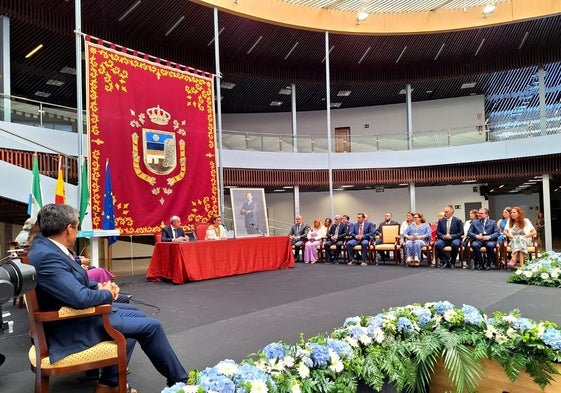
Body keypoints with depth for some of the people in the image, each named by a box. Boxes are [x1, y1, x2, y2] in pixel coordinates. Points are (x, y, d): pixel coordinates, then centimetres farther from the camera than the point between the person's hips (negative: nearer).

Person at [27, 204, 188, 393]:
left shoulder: (44, 244, 1)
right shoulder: (47, 256, -29)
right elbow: (81, 298, -35)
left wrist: (99, 286, -3)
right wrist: (107, 293, -14)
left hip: (77, 312, 10)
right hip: (74, 327, -10)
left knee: (136, 315, 21)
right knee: (151, 326, -5)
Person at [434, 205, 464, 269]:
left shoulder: (458, 220, 1)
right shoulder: (441, 220, 9)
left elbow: (461, 233, -2)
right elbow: (438, 232, 7)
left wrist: (451, 236, -16)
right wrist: (443, 236, -14)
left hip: (454, 239, -2)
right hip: (443, 239, 2)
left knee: (455, 244, -37)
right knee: (437, 244, -30)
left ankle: (452, 262, -12)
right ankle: (445, 260, -9)